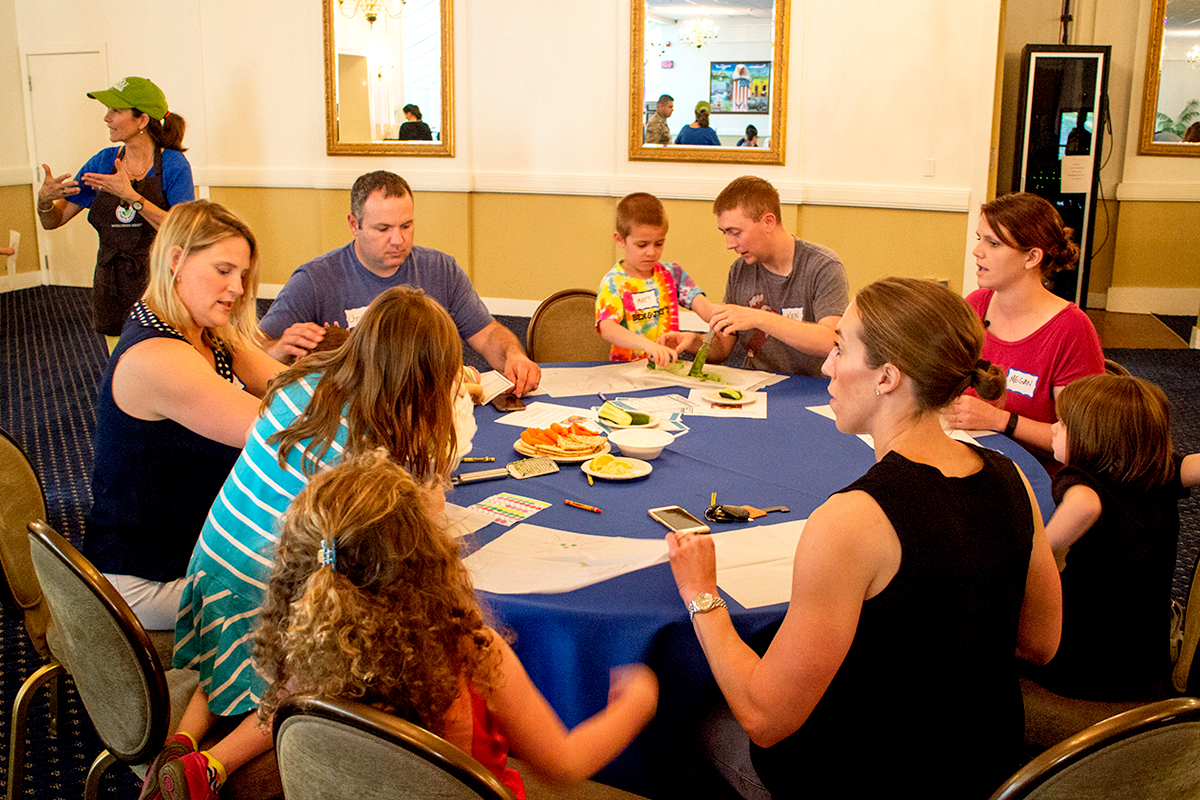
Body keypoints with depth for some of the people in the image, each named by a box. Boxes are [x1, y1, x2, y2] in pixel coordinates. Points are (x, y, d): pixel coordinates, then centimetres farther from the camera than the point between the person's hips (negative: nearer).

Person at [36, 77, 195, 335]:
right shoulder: (104, 161, 7)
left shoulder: (172, 164, -6)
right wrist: (44, 199, -12)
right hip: (112, 289, 4)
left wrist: (131, 196, -24)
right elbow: (53, 221, 11)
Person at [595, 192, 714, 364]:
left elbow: (702, 306, -6)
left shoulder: (672, 273, 9)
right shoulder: (614, 283, -7)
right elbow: (607, 328, -25)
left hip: (669, 363, 4)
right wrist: (647, 344, -43)